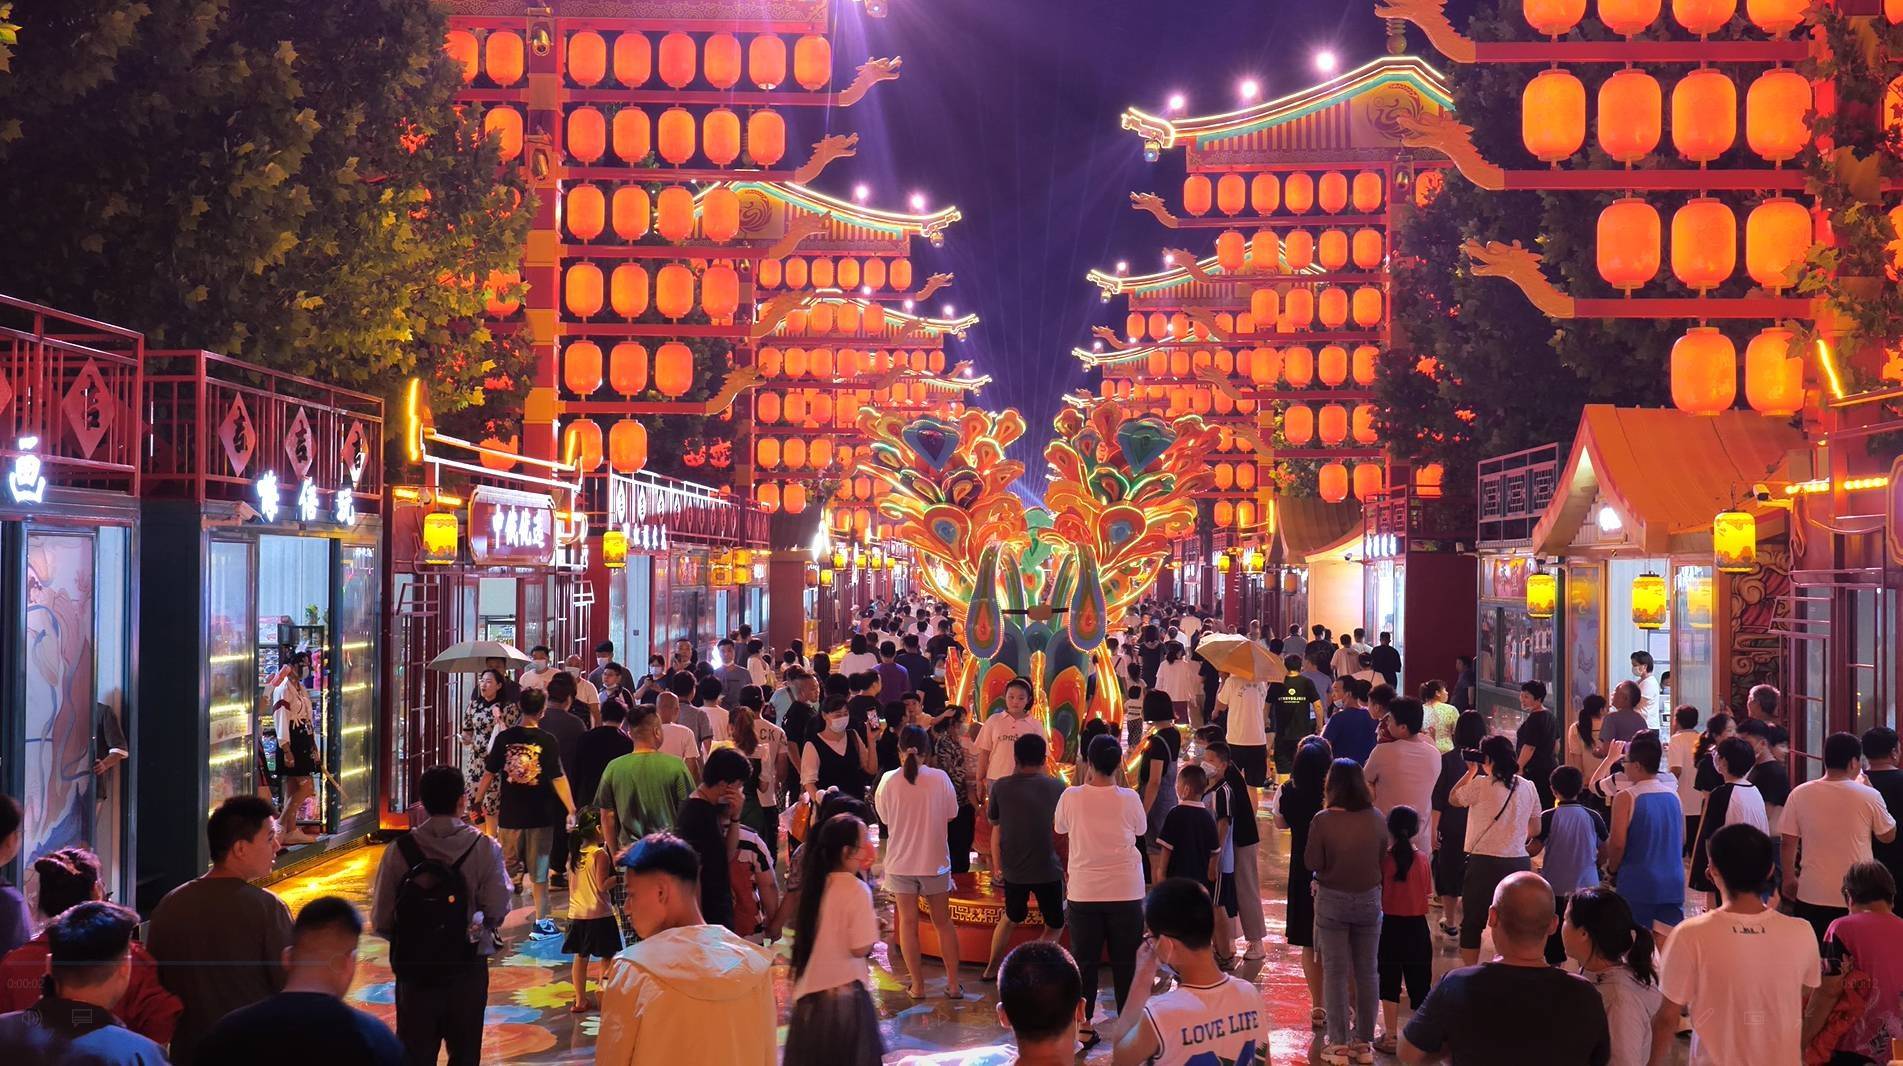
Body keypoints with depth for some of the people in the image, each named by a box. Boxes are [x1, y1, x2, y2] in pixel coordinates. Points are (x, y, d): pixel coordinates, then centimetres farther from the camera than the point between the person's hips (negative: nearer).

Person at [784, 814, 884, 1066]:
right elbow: (860, 948, -19)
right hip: (845, 990, -6)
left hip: (809, 989, 6)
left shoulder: (815, 883, 3)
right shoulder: (856, 889, -17)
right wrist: (874, 926, -1)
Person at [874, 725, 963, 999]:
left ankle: (917, 985, 11)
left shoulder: (889, 781, -11)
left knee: (908, 923, 9)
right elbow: (951, 814, -2)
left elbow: (883, 817, 0)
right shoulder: (940, 778, -12)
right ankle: (953, 984, 16)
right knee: (943, 922, 13)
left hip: (901, 863, 0)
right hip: (935, 862, 0)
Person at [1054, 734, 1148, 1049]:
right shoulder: (1129, 799, -10)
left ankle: (1084, 1026, 14)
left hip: (1084, 893, 0)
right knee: (1125, 962, 10)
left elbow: (1059, 826, 10)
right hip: (1125, 892, 0)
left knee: (1085, 961, 11)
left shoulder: (1071, 797, -10)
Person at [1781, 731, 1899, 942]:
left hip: (1812, 894, 1)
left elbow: (1789, 842, -1)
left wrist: (1789, 879, 13)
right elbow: (1888, 836, 5)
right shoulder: (1869, 796, -9)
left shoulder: (1800, 794, -5)